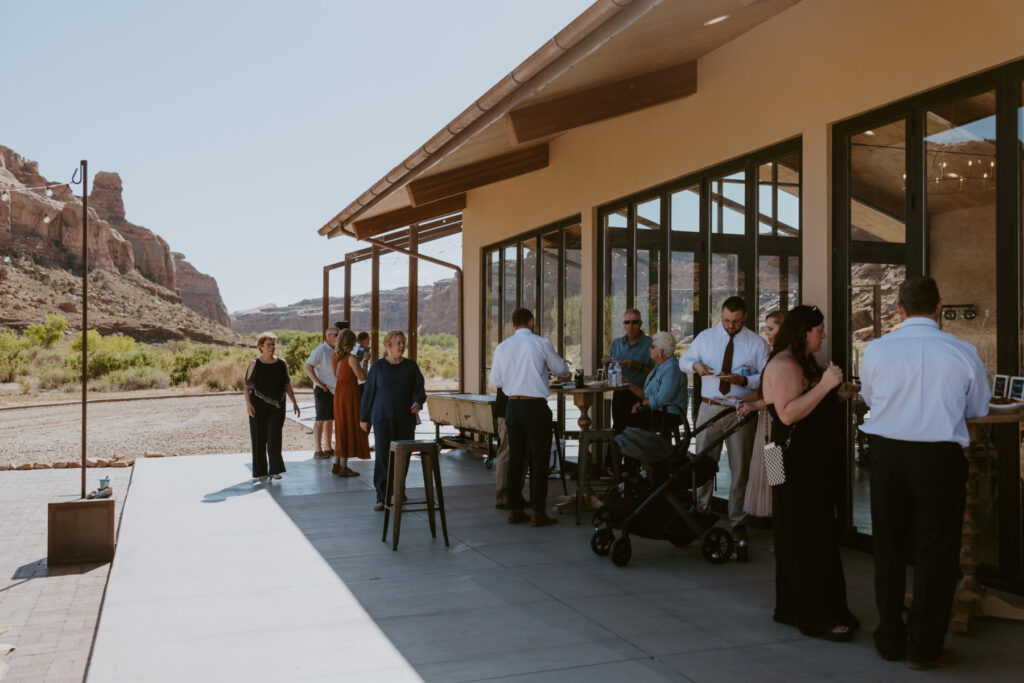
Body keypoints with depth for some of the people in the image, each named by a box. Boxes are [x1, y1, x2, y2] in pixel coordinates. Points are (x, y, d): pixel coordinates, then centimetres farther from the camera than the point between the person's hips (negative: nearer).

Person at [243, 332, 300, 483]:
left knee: (274, 437, -2)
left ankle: (274, 470, 8)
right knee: (259, 438, 2)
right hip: (258, 406, -2)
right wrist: (248, 403, -16)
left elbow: (287, 385, 13)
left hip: (277, 406, 2)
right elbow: (246, 387, -3)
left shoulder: (281, 363, 7)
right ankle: (261, 472, 11)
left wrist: (294, 402, 9)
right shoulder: (255, 364, -1)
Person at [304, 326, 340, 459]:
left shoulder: (335, 351, 15)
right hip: (323, 390, -8)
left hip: (334, 390, 8)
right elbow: (307, 367, -18)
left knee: (330, 419, 12)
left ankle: (328, 449, 19)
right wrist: (319, 383, -21)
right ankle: (317, 451, -7)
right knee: (321, 419, -8)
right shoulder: (320, 350, -10)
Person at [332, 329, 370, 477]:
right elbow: (362, 376, -16)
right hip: (350, 393, -8)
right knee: (349, 428, -1)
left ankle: (337, 464, 21)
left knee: (341, 428, 16)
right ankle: (343, 467, 2)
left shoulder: (334, 357, 6)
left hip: (339, 393, 8)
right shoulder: (351, 358, -16)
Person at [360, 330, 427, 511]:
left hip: (405, 418, 2)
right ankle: (382, 497, -3)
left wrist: (418, 402, -17)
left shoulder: (411, 366, 6)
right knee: (382, 456, -7)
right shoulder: (378, 367, 2)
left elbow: (419, 389, 5)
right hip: (383, 418, -2)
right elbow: (368, 392, 7)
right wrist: (364, 417, 8)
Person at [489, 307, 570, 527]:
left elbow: (496, 380, 8)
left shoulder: (502, 347, 5)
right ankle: (538, 512, 1)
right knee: (539, 459, 1)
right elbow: (561, 370, 5)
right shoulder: (541, 343, -6)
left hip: (513, 405, 4)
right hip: (536, 406, -4)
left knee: (515, 457, 12)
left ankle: (515, 510, 16)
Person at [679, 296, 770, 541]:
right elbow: (683, 361, 16)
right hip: (709, 408, 1)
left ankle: (737, 520, 16)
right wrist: (695, 365, -7)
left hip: (740, 412, -1)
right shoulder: (705, 337, 8)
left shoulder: (757, 343, 2)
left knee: (740, 467, 5)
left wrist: (744, 380, -19)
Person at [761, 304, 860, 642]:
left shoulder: (804, 363, 19)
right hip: (798, 465, -11)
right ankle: (815, 617, 1)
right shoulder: (783, 365, -15)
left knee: (818, 536, 14)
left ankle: (795, 609, 22)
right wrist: (824, 386, -27)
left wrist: (840, 394, 15)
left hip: (816, 465, 11)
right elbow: (788, 413, -27)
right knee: (806, 540, -6)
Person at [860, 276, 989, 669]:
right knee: (936, 552, 10)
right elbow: (978, 408, 7)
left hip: (888, 454, 2)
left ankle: (890, 640, 25)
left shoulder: (876, 351, -5)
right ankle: (924, 648, 16)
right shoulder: (963, 354, -8)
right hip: (940, 458, -2)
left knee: (889, 548, 14)